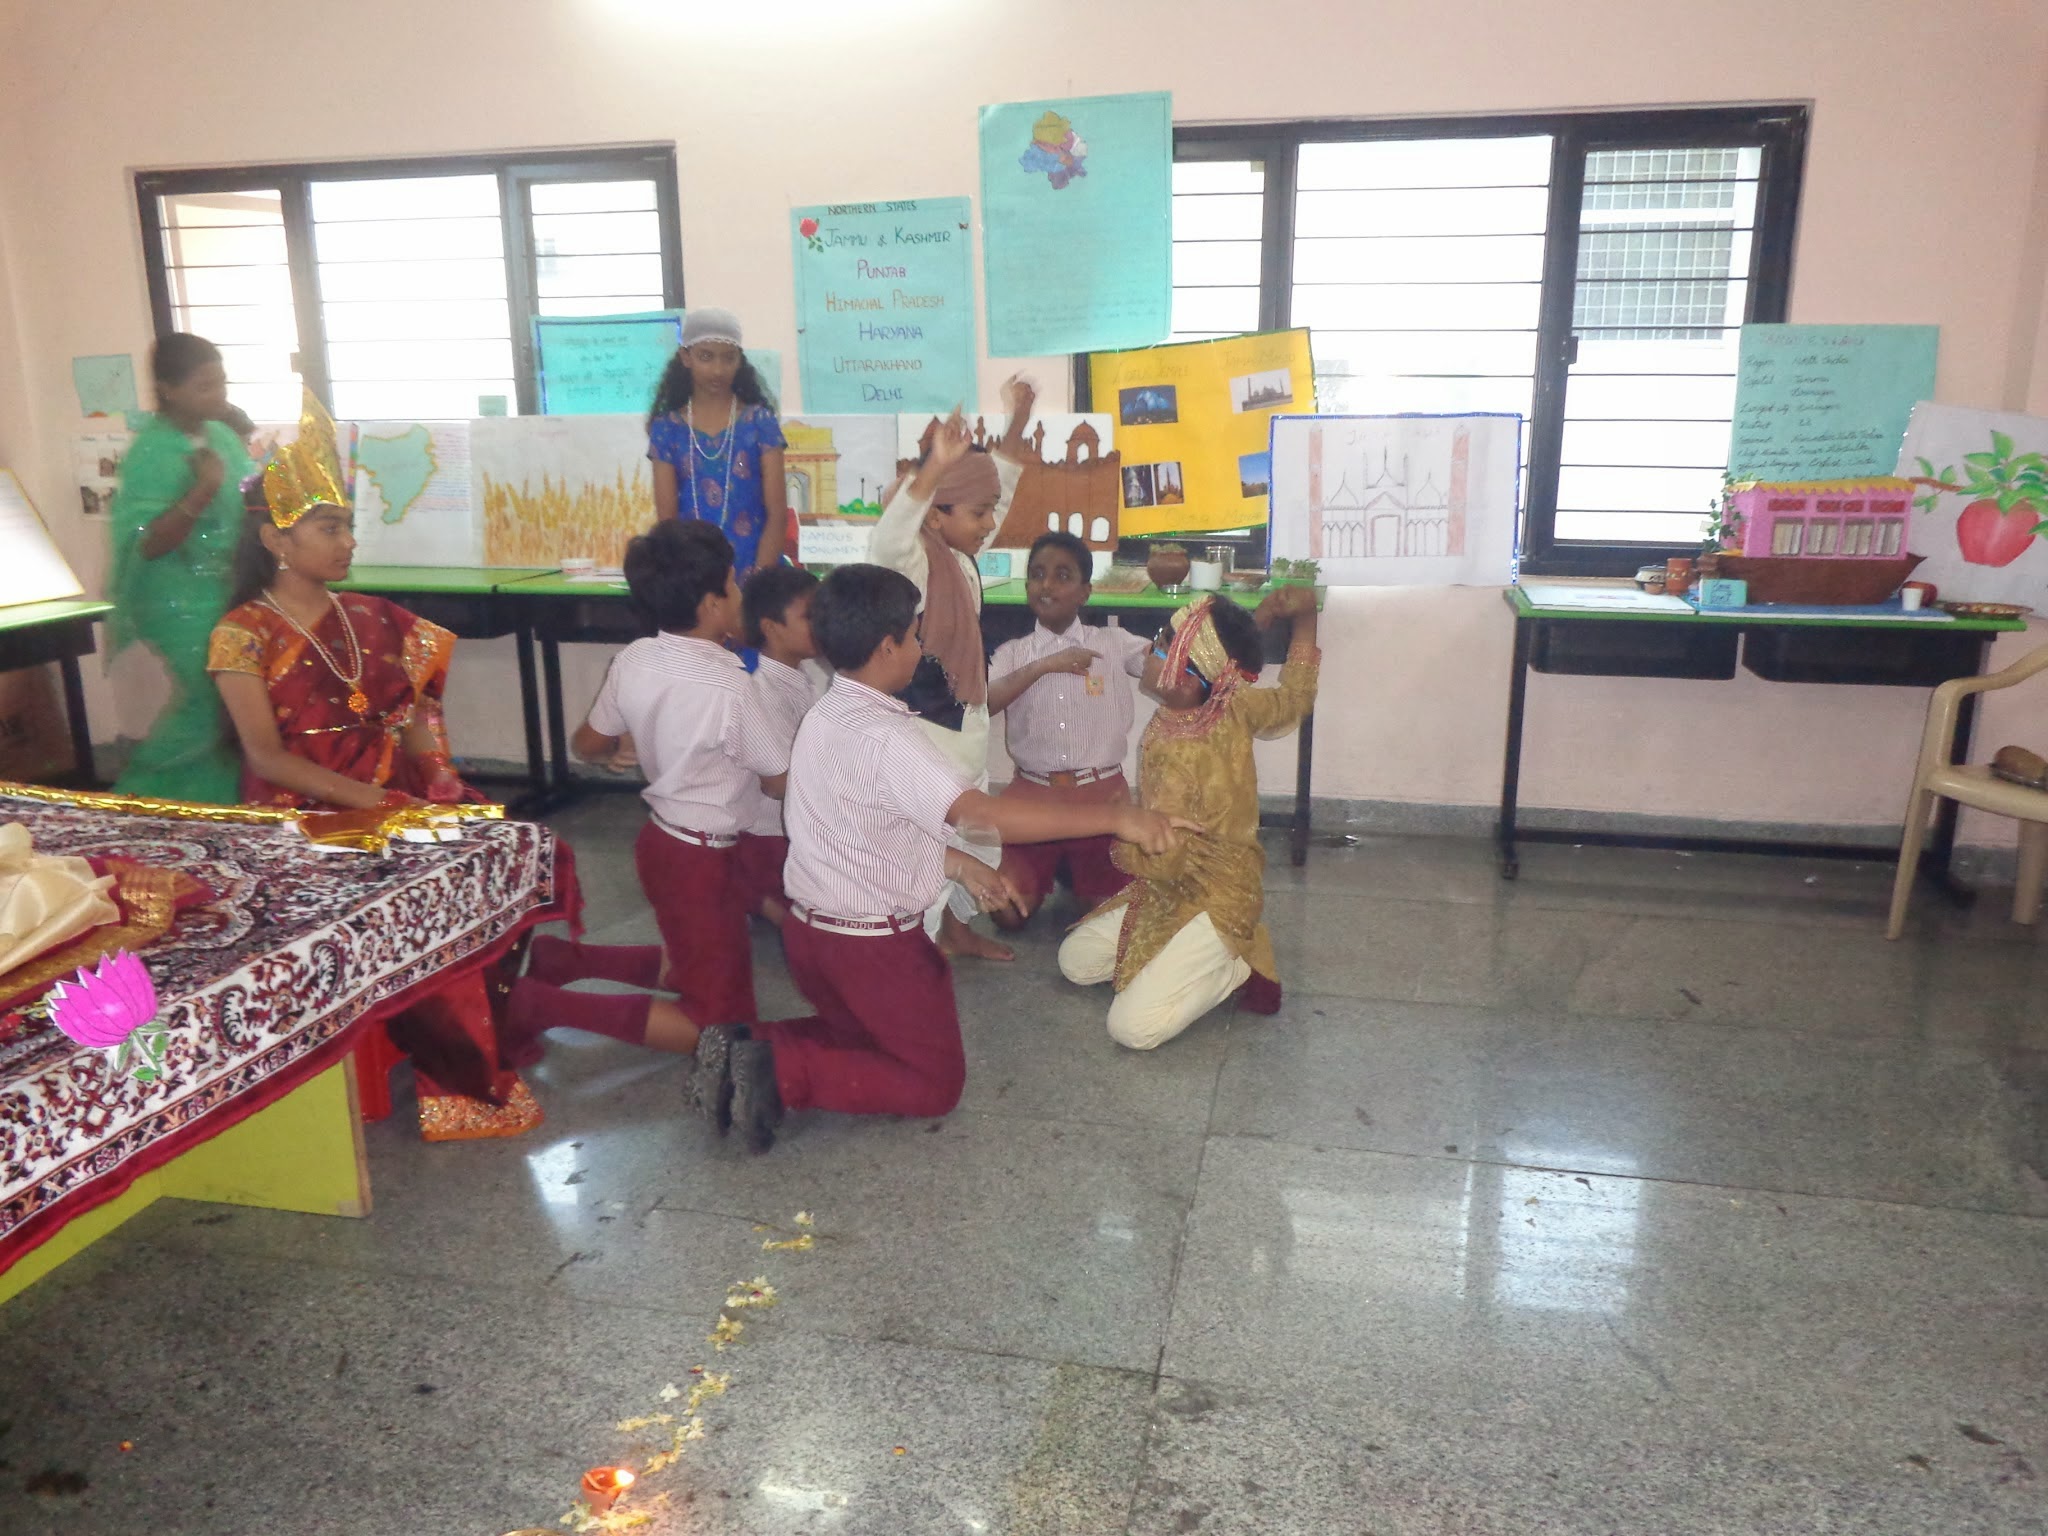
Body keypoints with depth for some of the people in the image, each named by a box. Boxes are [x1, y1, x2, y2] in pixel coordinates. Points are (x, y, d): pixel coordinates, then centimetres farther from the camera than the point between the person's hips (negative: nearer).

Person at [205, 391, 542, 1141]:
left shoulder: (371, 620, 13)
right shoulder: (242, 635, -4)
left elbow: (412, 716, 12)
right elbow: (266, 756, -12)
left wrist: (439, 776, -7)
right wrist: (364, 797, -22)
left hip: (392, 797, 6)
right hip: (303, 814, -5)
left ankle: (491, 1032, -5)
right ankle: (455, 1073, -14)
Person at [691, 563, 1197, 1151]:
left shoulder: (827, 715, 4)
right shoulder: (881, 735, -26)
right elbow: (982, 813, -36)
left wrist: (956, 864, 12)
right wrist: (1118, 817, -35)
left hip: (814, 926, 9)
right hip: (871, 943, -8)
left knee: (875, 1039, 29)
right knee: (936, 1083, 8)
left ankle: (746, 1047, 7)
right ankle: (782, 1072, -8)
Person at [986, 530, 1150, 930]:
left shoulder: (1113, 643, 1)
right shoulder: (1012, 653, 4)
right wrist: (1042, 667, -23)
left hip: (1101, 794, 0)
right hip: (1031, 793, 1)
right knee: (1008, 913, -4)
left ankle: (1075, 869, 33)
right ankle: (1052, 868, 29)